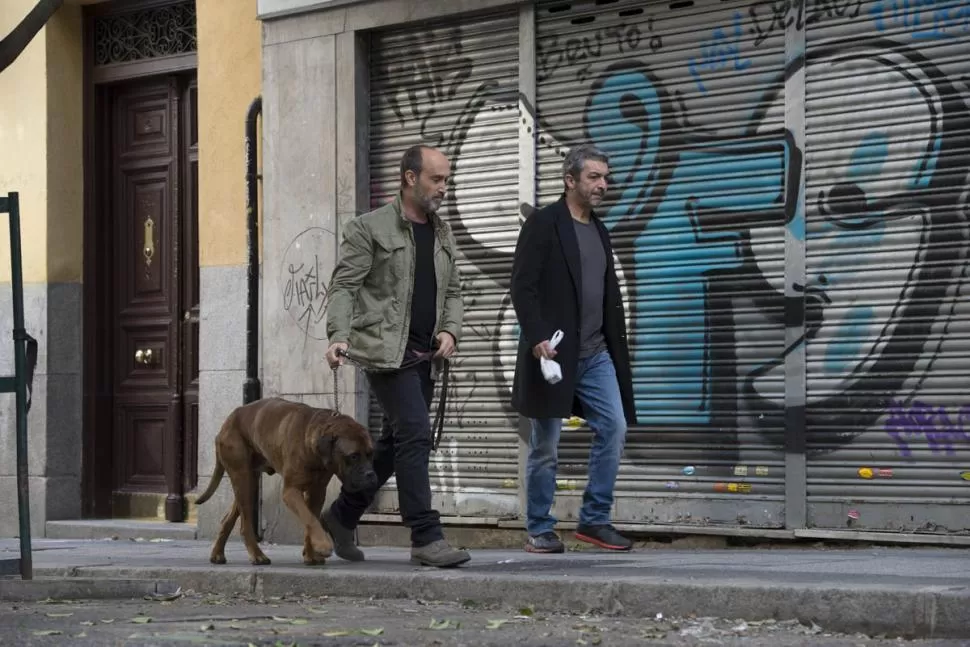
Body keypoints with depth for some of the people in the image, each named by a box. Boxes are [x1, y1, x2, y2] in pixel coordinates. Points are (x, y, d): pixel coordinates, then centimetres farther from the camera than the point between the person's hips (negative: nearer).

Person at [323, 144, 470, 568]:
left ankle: (341, 517, 29)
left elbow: (452, 291, 21)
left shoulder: (442, 233, 17)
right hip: (386, 351, -7)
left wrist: (450, 330, 2)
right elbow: (343, 286, -7)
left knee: (394, 441, 13)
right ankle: (426, 538, -13)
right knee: (415, 434, -15)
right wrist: (339, 335, -22)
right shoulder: (370, 228, -3)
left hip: (423, 355, 7)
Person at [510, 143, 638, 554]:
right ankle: (539, 531, 11)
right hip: (553, 352, -6)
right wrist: (536, 337, -23)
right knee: (545, 447, 1)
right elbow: (523, 287, -12)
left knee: (614, 428, -5)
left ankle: (595, 520, 4)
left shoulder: (599, 231, 16)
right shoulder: (543, 224, -5)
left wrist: (616, 348, 14)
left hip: (595, 354, 6)